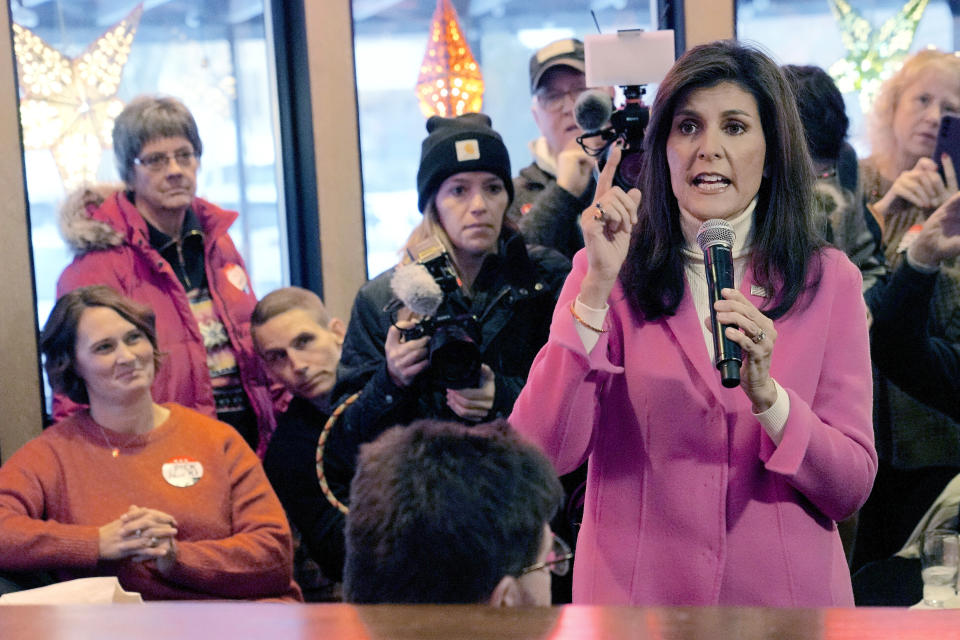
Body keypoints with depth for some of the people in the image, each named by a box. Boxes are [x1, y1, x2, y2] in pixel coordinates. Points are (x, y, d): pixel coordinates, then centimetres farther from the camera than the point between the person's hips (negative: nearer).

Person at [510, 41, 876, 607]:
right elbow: (539, 457, -16)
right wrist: (598, 286, -21)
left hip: (786, 591, 1)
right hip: (636, 590, -1)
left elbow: (851, 489, -5)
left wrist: (765, 393, -21)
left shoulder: (829, 280, -1)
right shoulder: (606, 274, -4)